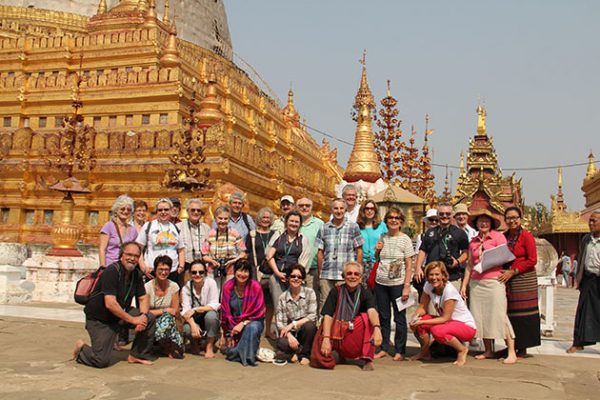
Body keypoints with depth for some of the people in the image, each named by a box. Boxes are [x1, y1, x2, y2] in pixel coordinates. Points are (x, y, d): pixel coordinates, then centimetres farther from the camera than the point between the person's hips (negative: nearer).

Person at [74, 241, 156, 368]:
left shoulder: (136, 273, 0)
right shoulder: (112, 271, -23)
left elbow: (143, 298, 6)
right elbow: (110, 304, -30)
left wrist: (143, 315, -15)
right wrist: (133, 320, -25)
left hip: (121, 313, 7)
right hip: (99, 319, -7)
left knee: (150, 319, -10)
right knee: (101, 361, -14)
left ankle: (137, 355, 5)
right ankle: (81, 348, 18)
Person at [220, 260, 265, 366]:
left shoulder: (255, 286, -14)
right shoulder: (228, 287, -6)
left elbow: (258, 312, -12)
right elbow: (225, 312, -1)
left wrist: (243, 323, -22)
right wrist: (228, 335, -2)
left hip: (253, 322, -3)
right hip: (234, 324, 3)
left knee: (252, 328, -37)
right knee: (227, 351, -13)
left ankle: (248, 356, -19)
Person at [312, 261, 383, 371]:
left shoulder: (365, 294, -3)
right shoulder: (336, 291, -1)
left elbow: (372, 311, -23)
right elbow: (328, 316, -11)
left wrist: (377, 328, -44)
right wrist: (326, 338, -25)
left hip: (357, 340, -1)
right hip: (337, 337, 1)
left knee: (366, 318, -25)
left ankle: (367, 360, -16)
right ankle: (341, 354, 11)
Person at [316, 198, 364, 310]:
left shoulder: (353, 227, 4)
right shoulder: (324, 228, 9)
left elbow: (359, 251, 5)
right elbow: (320, 253, 11)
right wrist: (319, 275, 8)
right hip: (326, 276, 2)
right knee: (324, 304, 3)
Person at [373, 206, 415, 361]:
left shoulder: (405, 239, -4)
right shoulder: (382, 238, 7)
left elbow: (409, 265, -5)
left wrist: (406, 287, -12)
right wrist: (377, 250, -2)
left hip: (398, 284, -4)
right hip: (381, 283, 4)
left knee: (399, 318, 4)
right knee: (383, 317, 11)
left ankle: (400, 351, 15)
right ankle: (384, 348, 22)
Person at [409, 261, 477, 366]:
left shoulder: (449, 290, -26)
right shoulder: (428, 286, -7)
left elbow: (445, 318, -25)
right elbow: (422, 307, -1)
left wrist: (422, 322, -29)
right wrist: (414, 317, -23)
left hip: (466, 326, -6)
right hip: (448, 322, 7)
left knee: (437, 331, -35)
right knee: (417, 321, -15)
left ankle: (462, 350, -7)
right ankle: (425, 352, 7)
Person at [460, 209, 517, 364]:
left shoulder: (498, 237, 1)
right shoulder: (473, 241, 15)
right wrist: (464, 284, 14)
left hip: (494, 281, -5)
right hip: (476, 283, 5)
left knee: (499, 315, -9)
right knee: (480, 317, 4)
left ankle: (512, 352, -4)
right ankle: (488, 350, 14)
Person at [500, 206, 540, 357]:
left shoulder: (526, 236, -5)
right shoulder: (503, 236, 11)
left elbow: (532, 260, -9)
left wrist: (513, 271, -13)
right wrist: (503, 272, 2)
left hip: (523, 279, -5)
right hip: (506, 280, 5)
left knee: (522, 314, -2)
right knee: (508, 313, 5)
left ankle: (522, 348, 8)